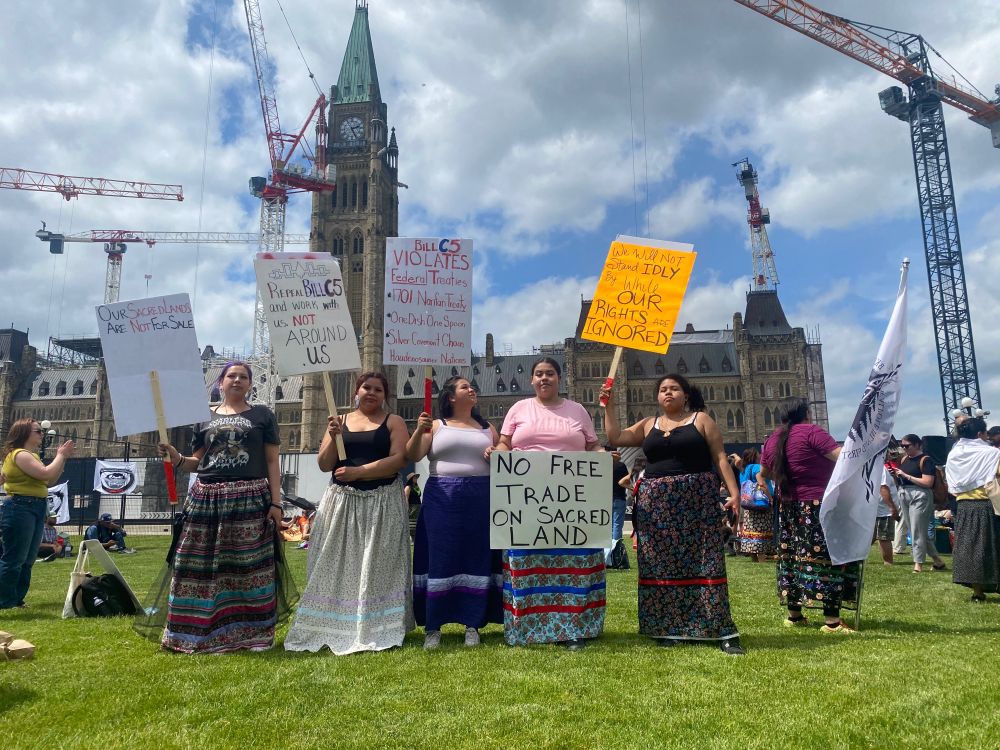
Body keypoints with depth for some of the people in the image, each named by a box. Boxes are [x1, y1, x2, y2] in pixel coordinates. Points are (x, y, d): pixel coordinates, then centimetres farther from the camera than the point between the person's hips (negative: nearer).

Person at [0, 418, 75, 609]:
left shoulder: (30, 455, 20)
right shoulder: (20, 454, -12)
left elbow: (51, 481, 20)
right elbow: (46, 474, -23)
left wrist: (63, 457, 10)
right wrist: (61, 455, -11)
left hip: (35, 510, 11)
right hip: (19, 509, -11)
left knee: (27, 559, 14)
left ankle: (15, 599, 22)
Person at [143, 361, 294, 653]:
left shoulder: (262, 415, 9)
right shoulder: (205, 418, 16)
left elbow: (272, 462, 4)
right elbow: (198, 462, 17)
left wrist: (276, 502, -4)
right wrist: (177, 459, -5)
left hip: (250, 499, -2)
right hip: (207, 499, 3)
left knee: (249, 565, -3)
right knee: (200, 567, 1)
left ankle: (250, 632, 7)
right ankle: (196, 631, 13)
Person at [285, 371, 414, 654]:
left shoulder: (393, 422, 4)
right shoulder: (339, 421, 12)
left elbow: (399, 459, -10)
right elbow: (324, 465, 8)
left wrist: (359, 471, -16)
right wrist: (333, 437, -9)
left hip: (382, 502, -2)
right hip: (342, 501, 3)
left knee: (376, 565, -1)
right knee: (338, 565, 3)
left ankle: (377, 629, 5)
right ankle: (333, 627, 11)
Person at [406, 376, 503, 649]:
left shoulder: (487, 428, 14)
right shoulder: (436, 426, 7)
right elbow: (412, 456, -2)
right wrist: (419, 431, -18)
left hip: (481, 499, 2)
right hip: (442, 497, -2)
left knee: (477, 558, 4)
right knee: (440, 558, -1)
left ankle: (472, 624, 15)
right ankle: (432, 626, 7)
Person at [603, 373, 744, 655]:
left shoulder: (701, 420, 5)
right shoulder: (648, 425, 15)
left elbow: (720, 458, 1)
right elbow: (615, 437, 10)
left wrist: (734, 492, -9)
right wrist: (610, 405, 6)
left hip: (696, 501, -3)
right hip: (656, 504, 4)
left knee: (702, 563, -4)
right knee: (662, 566, 3)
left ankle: (722, 631, 1)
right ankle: (669, 629, 12)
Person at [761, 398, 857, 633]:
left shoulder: (772, 439, 9)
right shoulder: (810, 431, -11)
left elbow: (765, 474, 20)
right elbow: (843, 456, -19)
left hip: (788, 507, 7)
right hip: (818, 505, -7)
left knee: (793, 556, 12)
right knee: (827, 556, -4)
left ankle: (794, 615, 18)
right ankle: (832, 620, -5)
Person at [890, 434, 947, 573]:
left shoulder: (925, 460, -9)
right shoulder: (904, 459, 13)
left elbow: (928, 483, -17)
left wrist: (906, 475, -17)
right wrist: (896, 475, 2)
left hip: (920, 496, -8)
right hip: (904, 495, 8)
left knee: (917, 531, -5)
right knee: (916, 531, 12)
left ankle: (918, 564, 4)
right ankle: (937, 560, 24)